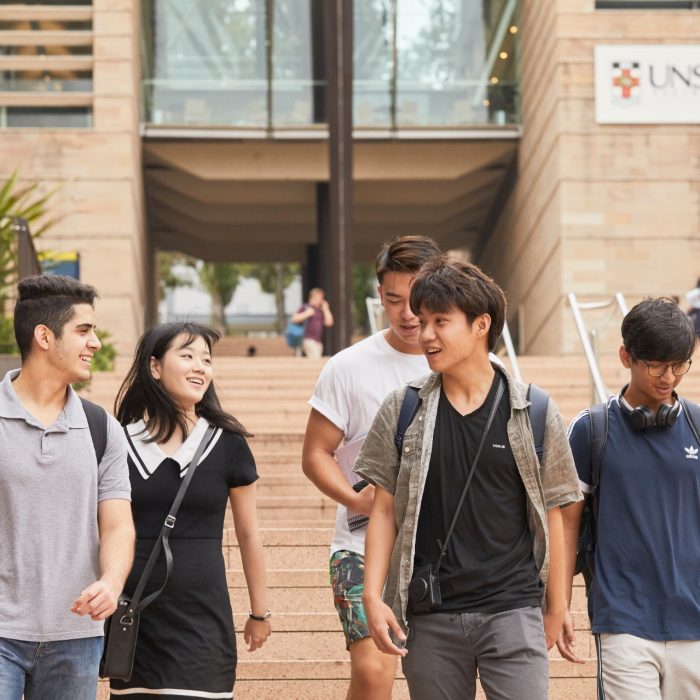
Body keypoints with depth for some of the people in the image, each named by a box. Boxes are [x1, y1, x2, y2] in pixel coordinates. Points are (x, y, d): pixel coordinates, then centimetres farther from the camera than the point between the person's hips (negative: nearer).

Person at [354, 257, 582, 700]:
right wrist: (373, 597, -4)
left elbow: (551, 514, 5)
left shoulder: (534, 413, 1)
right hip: (429, 618, 2)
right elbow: (385, 509, 6)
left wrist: (556, 609, 7)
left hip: (512, 612, -2)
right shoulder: (401, 411, 4)